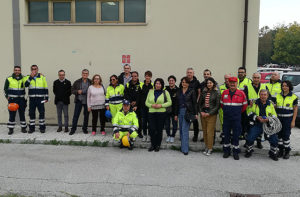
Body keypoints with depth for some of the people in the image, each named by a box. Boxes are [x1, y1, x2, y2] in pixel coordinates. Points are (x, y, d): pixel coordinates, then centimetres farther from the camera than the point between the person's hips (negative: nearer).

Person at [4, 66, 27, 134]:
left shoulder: (23, 79, 5)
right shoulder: (9, 79, 2)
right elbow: (5, 89, 6)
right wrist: (7, 97, -3)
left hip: (21, 99, 2)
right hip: (12, 99, -2)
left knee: (22, 113, 5)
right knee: (12, 114, -1)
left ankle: (23, 128, 14)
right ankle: (11, 129, 7)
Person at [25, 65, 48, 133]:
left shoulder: (42, 77, 6)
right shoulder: (28, 77, 8)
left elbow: (46, 88, 7)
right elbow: (26, 85, -12)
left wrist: (46, 97, 3)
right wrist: (31, 77, -16)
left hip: (40, 98, -1)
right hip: (32, 98, 1)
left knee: (42, 113, -1)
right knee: (31, 113, 6)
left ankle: (42, 127, 10)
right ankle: (31, 127, 16)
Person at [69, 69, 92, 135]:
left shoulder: (91, 82, 1)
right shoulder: (77, 82, 4)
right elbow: (72, 90, 6)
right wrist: (77, 91, -12)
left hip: (87, 102, 0)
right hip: (79, 101, 0)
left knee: (86, 115, 9)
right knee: (76, 115, -1)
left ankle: (85, 129, 23)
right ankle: (73, 129, 9)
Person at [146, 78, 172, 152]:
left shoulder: (165, 92, 6)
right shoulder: (150, 91, 13)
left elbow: (169, 102, 1)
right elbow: (146, 102, 12)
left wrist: (161, 105, -12)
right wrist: (152, 105, -9)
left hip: (161, 113, -2)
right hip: (151, 113, 2)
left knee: (159, 130, 1)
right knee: (152, 129, -5)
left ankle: (158, 145, 15)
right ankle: (153, 145, 11)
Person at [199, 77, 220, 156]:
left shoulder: (217, 93, -4)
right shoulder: (203, 92, 7)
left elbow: (217, 106, -7)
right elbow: (200, 103, 13)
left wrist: (209, 113, -12)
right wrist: (201, 111, -1)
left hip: (212, 115, -4)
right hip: (203, 114, 4)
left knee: (210, 132, -4)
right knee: (204, 131, 8)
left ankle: (210, 149, 7)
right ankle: (206, 147, 20)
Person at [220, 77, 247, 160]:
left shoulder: (241, 93, -3)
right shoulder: (224, 92, 4)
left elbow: (244, 105, 7)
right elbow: (221, 104, 16)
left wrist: (238, 112, 12)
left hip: (236, 118, -2)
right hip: (226, 118, 2)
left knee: (236, 135, 2)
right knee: (226, 134, 8)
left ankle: (235, 152, 14)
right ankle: (226, 151, 20)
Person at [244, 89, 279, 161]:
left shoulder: (270, 104, 9)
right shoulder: (255, 103, 5)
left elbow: (274, 115, 8)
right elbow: (249, 112, 2)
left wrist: (268, 119, -13)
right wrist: (257, 117, -13)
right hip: (256, 124, -1)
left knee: (274, 139, -10)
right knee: (250, 138, -14)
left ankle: (273, 153, 15)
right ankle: (249, 151, 13)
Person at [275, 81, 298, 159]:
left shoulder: (294, 97, -2)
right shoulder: (278, 96, 8)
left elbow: (295, 109, -1)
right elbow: (275, 107, 12)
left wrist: (293, 121, -6)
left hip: (288, 119, -3)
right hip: (278, 118, 3)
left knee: (286, 135, -4)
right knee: (279, 134, 6)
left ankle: (287, 151, 12)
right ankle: (281, 150, 20)